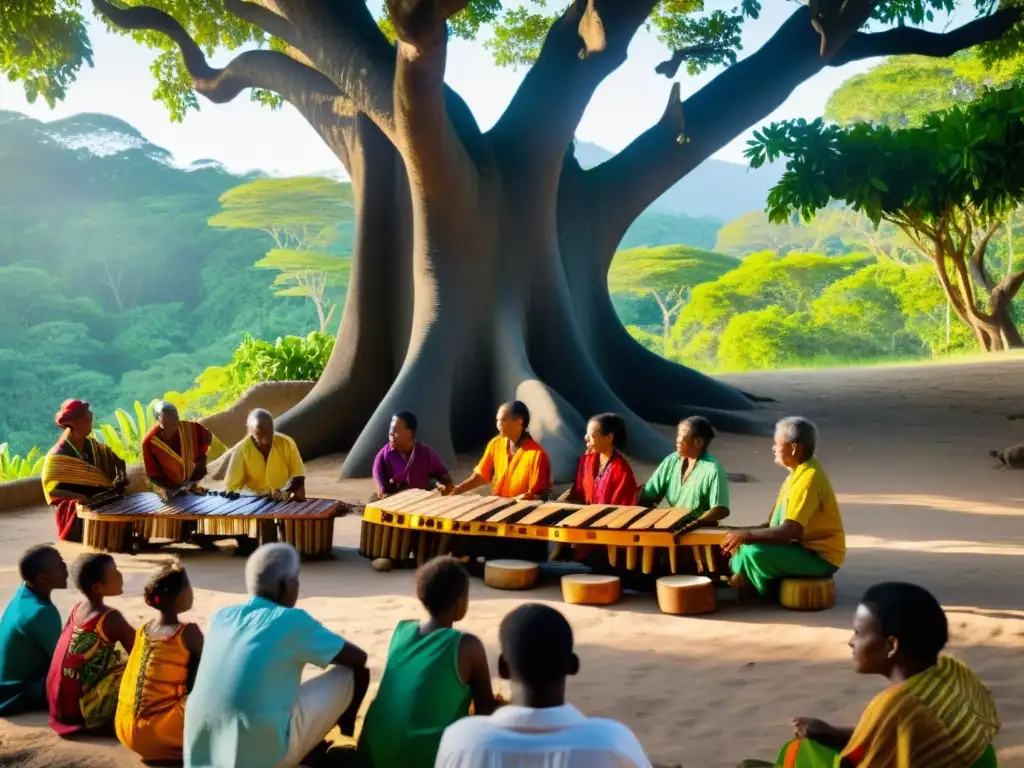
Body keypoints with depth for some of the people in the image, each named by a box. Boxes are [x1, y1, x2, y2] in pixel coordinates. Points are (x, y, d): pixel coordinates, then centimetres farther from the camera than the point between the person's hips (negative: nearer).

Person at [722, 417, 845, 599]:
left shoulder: (808, 479, -23)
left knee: (753, 552, -25)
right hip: (805, 547, 10)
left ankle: (767, 591, 0)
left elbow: (790, 531, -30)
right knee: (743, 544, 5)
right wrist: (745, 535, 0)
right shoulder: (800, 472, 8)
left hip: (820, 557, -10)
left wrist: (747, 535, -27)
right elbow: (779, 520, 12)